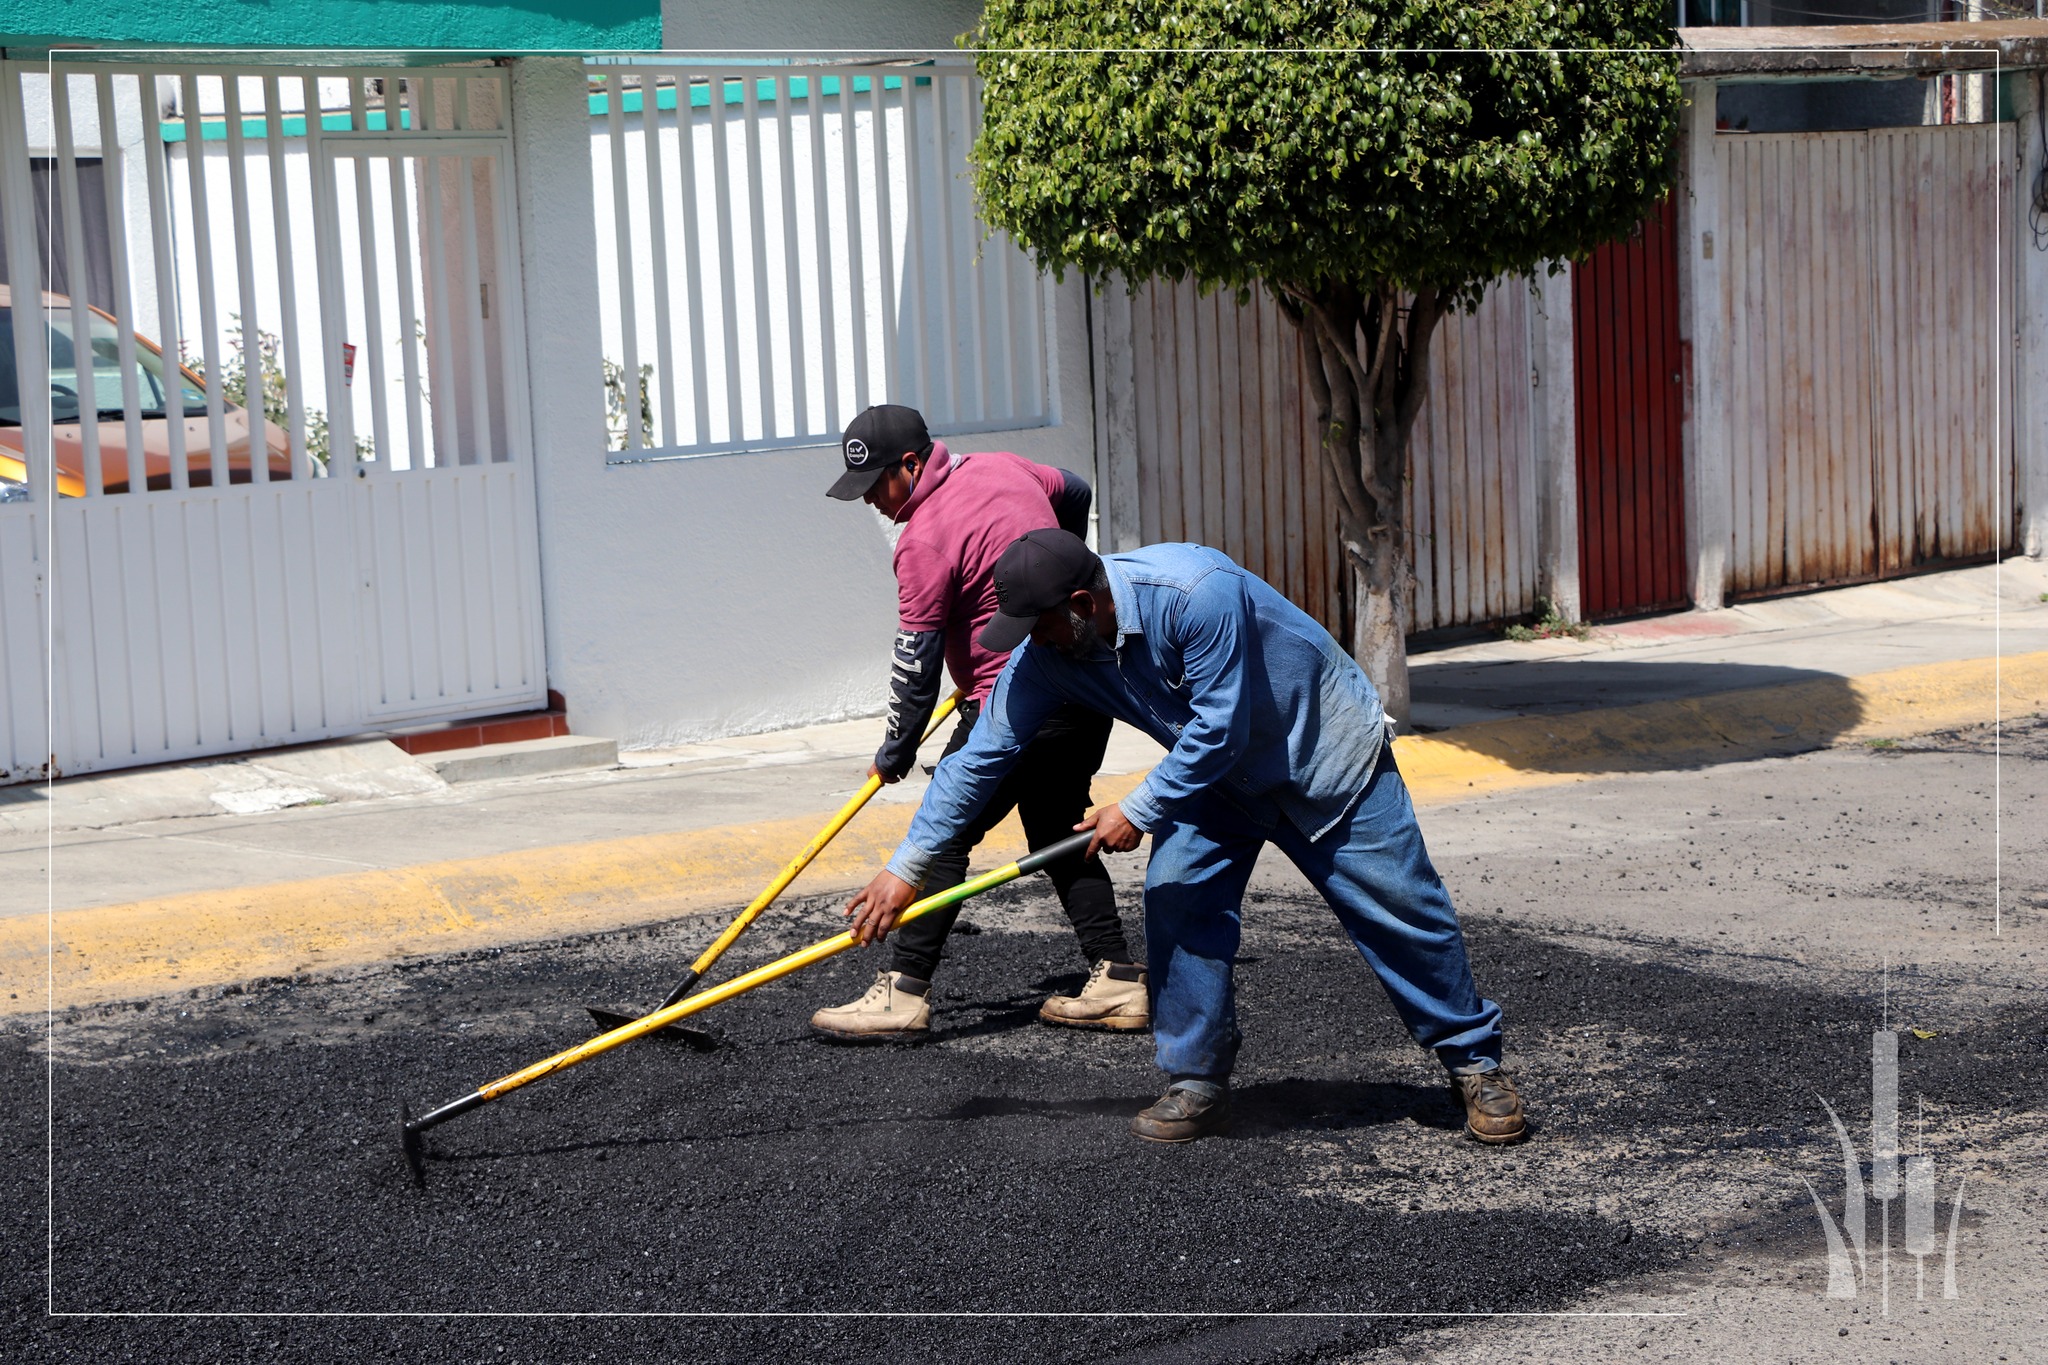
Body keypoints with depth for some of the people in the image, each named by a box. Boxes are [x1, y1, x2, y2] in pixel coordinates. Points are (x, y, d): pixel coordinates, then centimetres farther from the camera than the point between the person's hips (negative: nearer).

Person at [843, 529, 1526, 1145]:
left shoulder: (1197, 593, -37)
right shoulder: (1047, 651, -17)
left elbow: (1220, 729, -32)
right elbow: (979, 756, -11)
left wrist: (1138, 810, -26)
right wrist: (906, 866, -13)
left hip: (1329, 757, -5)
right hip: (1217, 773, 6)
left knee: (1399, 911, -3)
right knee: (1176, 902, -11)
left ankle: (1474, 1063, 12)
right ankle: (1197, 1083, 1)